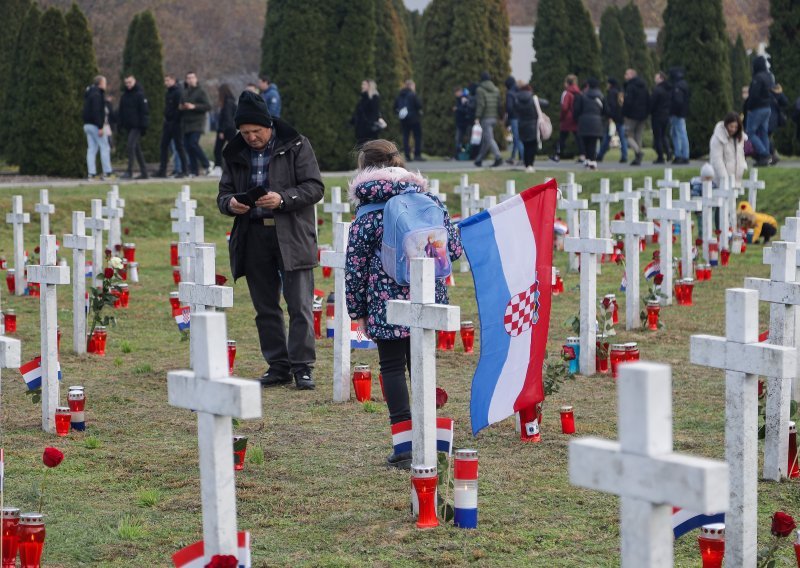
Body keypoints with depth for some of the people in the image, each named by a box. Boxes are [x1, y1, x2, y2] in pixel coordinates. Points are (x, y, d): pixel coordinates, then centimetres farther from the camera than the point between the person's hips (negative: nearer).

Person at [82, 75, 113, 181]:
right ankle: (107, 172, -4)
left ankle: (91, 173, 1)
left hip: (87, 125, 9)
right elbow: (96, 112, -21)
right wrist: (100, 127, -22)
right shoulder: (97, 95, -13)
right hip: (95, 125, -9)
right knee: (104, 147, -3)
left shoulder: (89, 94, 18)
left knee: (91, 149, 5)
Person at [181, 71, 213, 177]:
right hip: (186, 123, 6)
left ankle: (206, 165, -6)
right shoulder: (184, 93, 17)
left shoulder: (201, 92, -1)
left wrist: (194, 106, -19)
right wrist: (181, 107, 3)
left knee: (193, 143, -18)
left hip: (197, 123, -6)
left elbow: (208, 106, -10)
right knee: (188, 146, 2)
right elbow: (180, 106, 27)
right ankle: (194, 170, 6)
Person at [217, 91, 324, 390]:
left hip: (291, 235, -4)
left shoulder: (296, 146, -2)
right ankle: (278, 366, 17)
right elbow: (223, 194, 15)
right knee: (265, 308, 9)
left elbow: (314, 187, -5)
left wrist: (283, 198, -21)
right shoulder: (234, 153, 10)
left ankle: (302, 366, 0)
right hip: (253, 237, 5)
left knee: (300, 306, -6)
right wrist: (230, 203, -10)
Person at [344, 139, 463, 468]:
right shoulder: (428, 200, 5)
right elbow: (454, 247, 4)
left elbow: (354, 267, -3)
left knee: (392, 368, 4)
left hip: (387, 305, -4)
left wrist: (357, 311, 6)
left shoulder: (367, 213, -5)